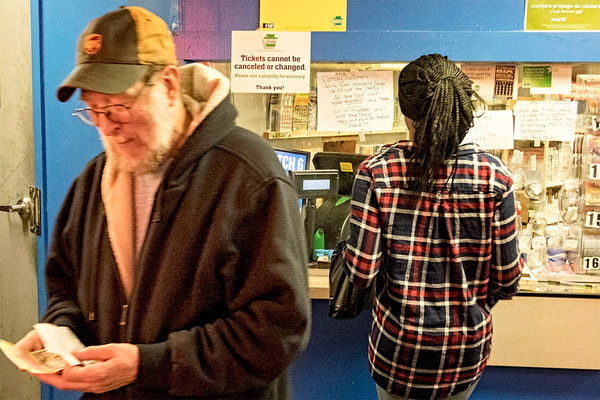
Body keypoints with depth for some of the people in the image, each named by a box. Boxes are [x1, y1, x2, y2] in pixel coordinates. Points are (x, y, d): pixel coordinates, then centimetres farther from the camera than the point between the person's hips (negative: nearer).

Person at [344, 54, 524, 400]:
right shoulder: (494, 176, -13)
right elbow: (507, 282, -8)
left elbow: (362, 273, -16)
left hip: (398, 348, -1)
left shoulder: (376, 172, -16)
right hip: (467, 350, 2)